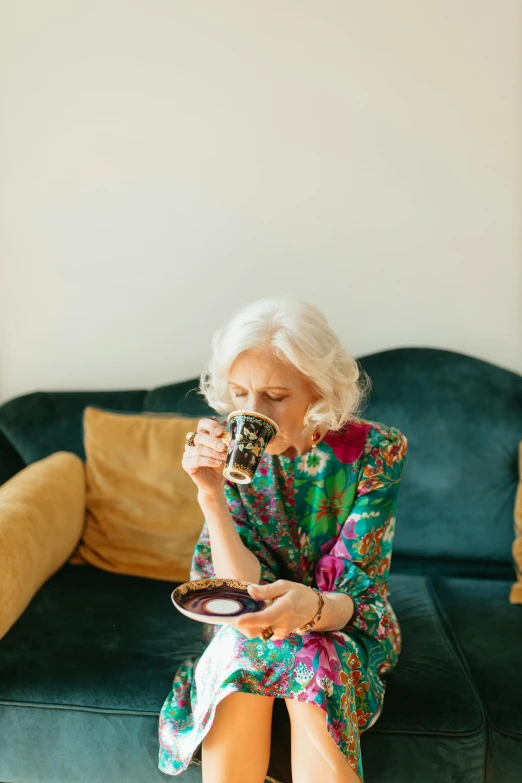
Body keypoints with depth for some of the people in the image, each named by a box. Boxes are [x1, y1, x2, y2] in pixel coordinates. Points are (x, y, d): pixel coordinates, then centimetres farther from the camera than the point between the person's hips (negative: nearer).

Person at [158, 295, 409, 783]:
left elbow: (355, 595, -20)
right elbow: (244, 589, -19)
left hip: (345, 622, -1)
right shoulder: (228, 450, -15)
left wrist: (310, 607, -44)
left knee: (314, 659, -32)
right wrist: (211, 496, -35)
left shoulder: (376, 451, -20)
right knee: (241, 646, -30)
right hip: (256, 624, 2)